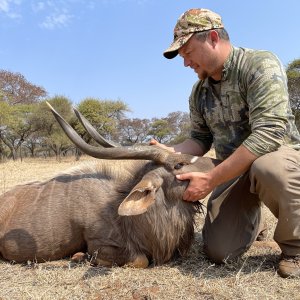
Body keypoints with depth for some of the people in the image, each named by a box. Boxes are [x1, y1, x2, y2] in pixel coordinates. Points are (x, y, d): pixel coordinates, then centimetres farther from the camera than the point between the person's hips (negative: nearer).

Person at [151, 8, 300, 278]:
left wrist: (211, 180, -33)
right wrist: (171, 152, -13)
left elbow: (269, 133, -31)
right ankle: (252, 219, 29)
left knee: (268, 168, -41)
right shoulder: (199, 91, 2)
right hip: (235, 168, 5)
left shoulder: (260, 65, -19)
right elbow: (201, 139, 8)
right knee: (218, 251, -5)